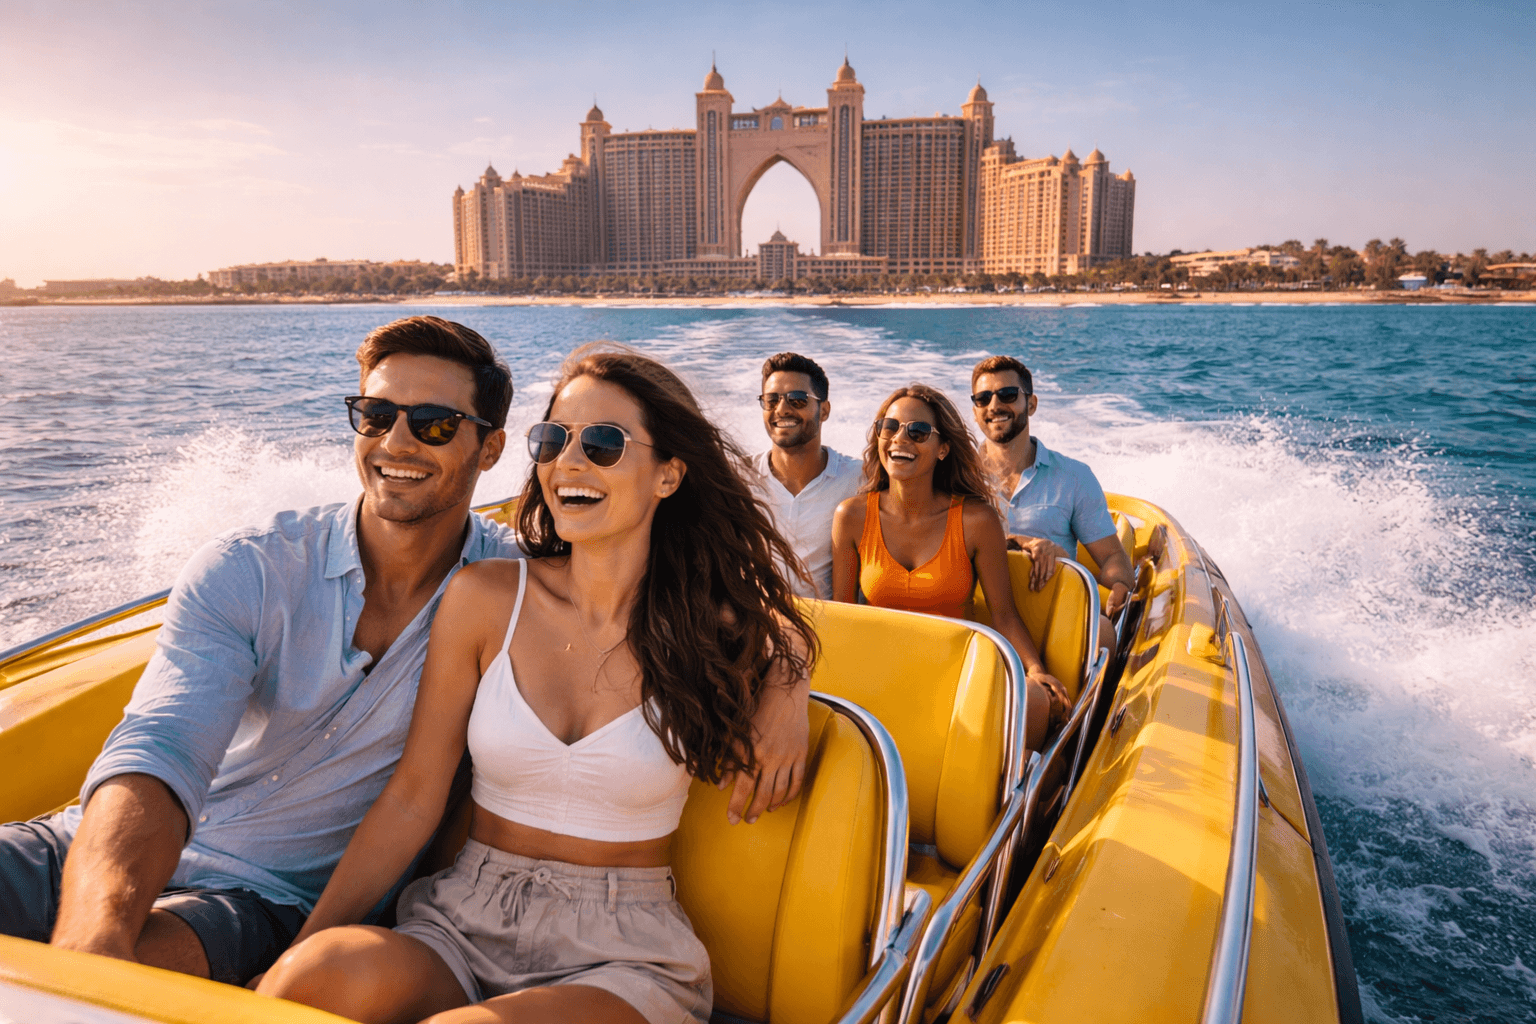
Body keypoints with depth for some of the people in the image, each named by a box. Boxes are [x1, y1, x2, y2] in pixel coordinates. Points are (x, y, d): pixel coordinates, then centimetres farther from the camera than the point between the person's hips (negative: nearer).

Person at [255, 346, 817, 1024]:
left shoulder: (711, 630, -5)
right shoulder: (484, 599, -4)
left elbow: (793, 639, 19)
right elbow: (413, 797, -1)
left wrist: (787, 702, -2)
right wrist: (299, 955, -7)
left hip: (624, 953, -1)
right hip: (467, 921, 2)